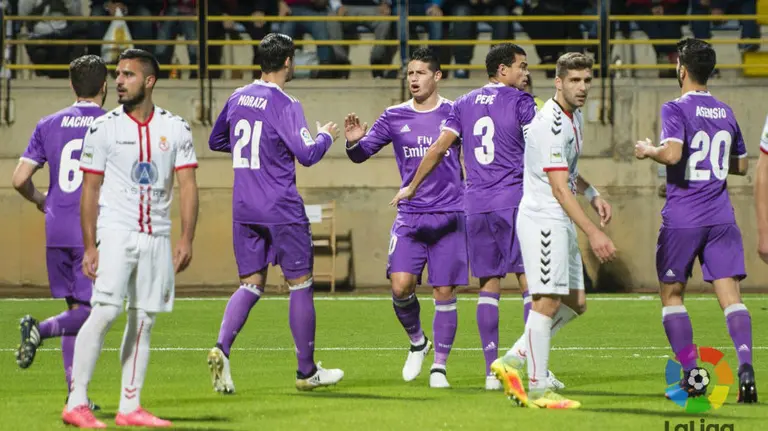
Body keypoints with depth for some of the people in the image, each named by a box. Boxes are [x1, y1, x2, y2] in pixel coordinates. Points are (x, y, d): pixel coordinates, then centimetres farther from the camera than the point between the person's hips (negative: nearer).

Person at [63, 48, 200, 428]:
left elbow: (188, 187, 3)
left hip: (157, 237, 3)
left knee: (143, 320, 5)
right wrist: (89, 247, -6)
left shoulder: (175, 129, 5)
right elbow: (90, 191, 1)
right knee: (105, 312, -15)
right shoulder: (104, 128, 0)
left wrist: (186, 239, -7)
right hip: (115, 234, -3)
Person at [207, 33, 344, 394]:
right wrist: (325, 136, 1)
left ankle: (222, 348, -16)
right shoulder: (284, 105, -13)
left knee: (251, 284, 8)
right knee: (301, 285, 6)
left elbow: (216, 141, 20)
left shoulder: (237, 98, 7)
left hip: (244, 210, 6)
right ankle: (307, 371, 12)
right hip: (282, 209, -6)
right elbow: (307, 154, -18)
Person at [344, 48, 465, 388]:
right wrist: (354, 142, -14)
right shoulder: (394, 117, 5)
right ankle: (416, 342, 15)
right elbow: (361, 154, 8)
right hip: (409, 216, 1)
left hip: (448, 217, -1)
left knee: (444, 293, -2)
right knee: (400, 286, -13)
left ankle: (439, 366, 9)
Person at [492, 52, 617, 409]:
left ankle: (512, 364, 14)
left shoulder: (575, 117, 14)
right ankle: (537, 388, -6)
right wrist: (593, 233, -27)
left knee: (575, 303, 11)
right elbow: (559, 188, -23)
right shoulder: (550, 125, -19)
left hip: (561, 224, 10)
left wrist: (593, 195, 12)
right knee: (547, 301, -9)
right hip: (543, 220, -10)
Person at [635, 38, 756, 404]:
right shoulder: (726, 113, 11)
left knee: (671, 294, 10)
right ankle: (745, 366, -24)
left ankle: (692, 376, 3)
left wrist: (648, 151, -4)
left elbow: (673, 154, -23)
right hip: (721, 219, 4)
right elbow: (741, 165, 21)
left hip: (681, 220, -4)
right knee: (729, 293, -3)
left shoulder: (676, 109, -8)